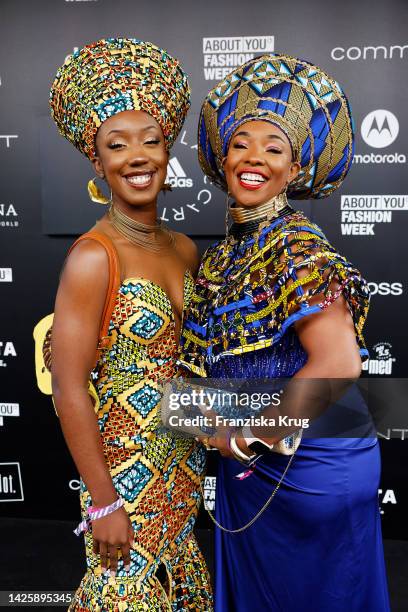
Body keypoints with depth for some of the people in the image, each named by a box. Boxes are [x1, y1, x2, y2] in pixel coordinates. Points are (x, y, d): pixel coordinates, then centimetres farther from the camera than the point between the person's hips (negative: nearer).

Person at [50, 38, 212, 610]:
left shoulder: (184, 250, 1)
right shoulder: (93, 257, -19)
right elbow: (70, 391, -18)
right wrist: (103, 503, -15)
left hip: (185, 471, 6)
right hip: (125, 469, -6)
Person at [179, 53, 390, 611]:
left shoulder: (299, 249, -19)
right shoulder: (227, 252, 5)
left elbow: (338, 365, -29)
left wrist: (248, 436, -20)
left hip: (310, 469, -7)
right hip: (253, 467, 7)